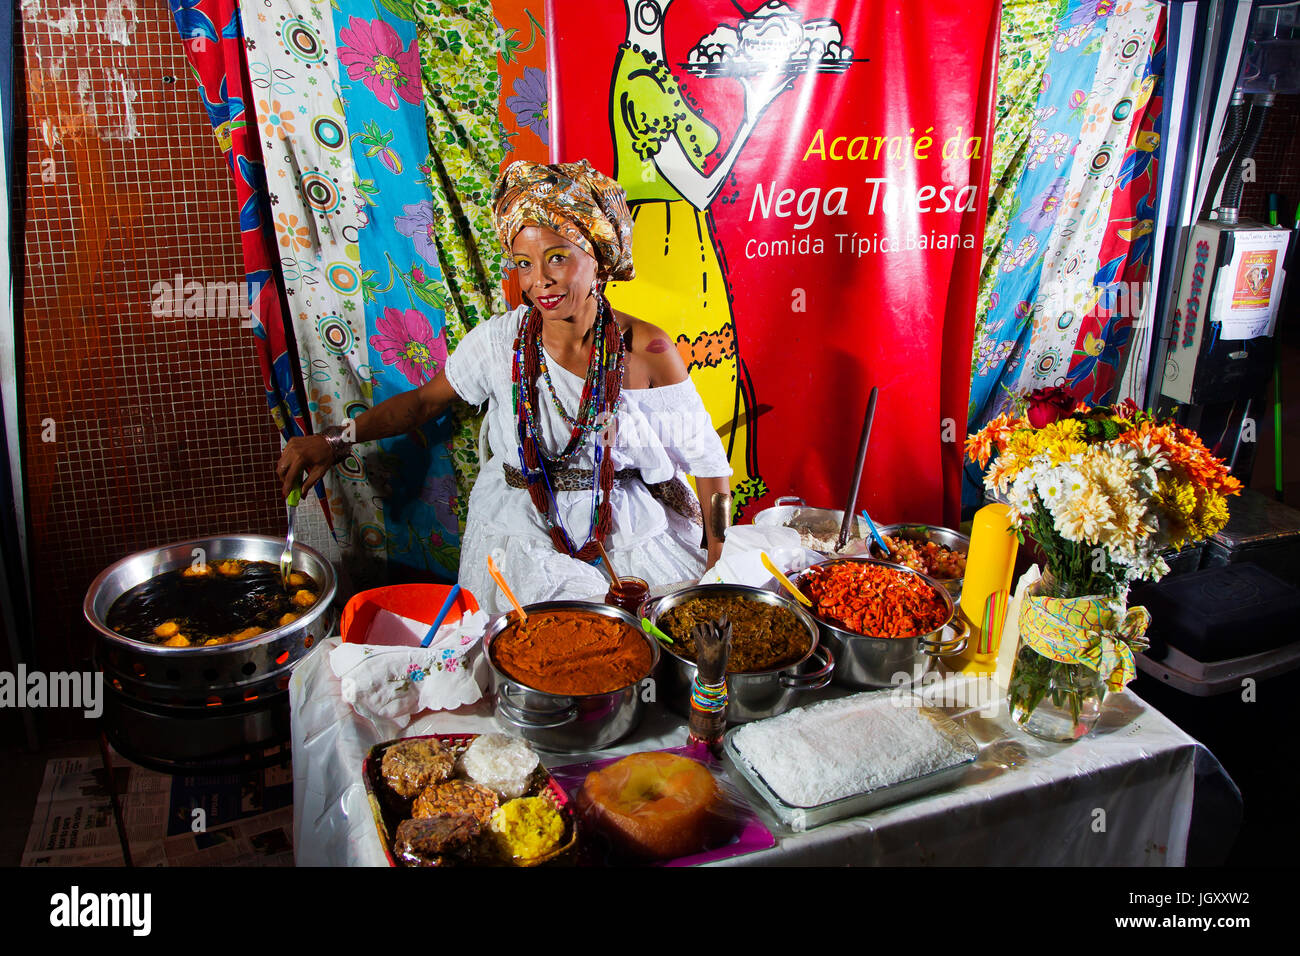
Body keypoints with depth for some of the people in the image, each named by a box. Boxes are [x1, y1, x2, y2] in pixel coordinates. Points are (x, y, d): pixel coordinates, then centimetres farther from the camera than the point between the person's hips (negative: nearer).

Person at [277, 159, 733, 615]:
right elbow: (425, 400, 7)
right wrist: (333, 440, -4)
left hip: (630, 524, 1)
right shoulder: (499, 342, -8)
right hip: (523, 529, 0)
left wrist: (719, 569, -8)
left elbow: (707, 461, -3)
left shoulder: (649, 352, -10)